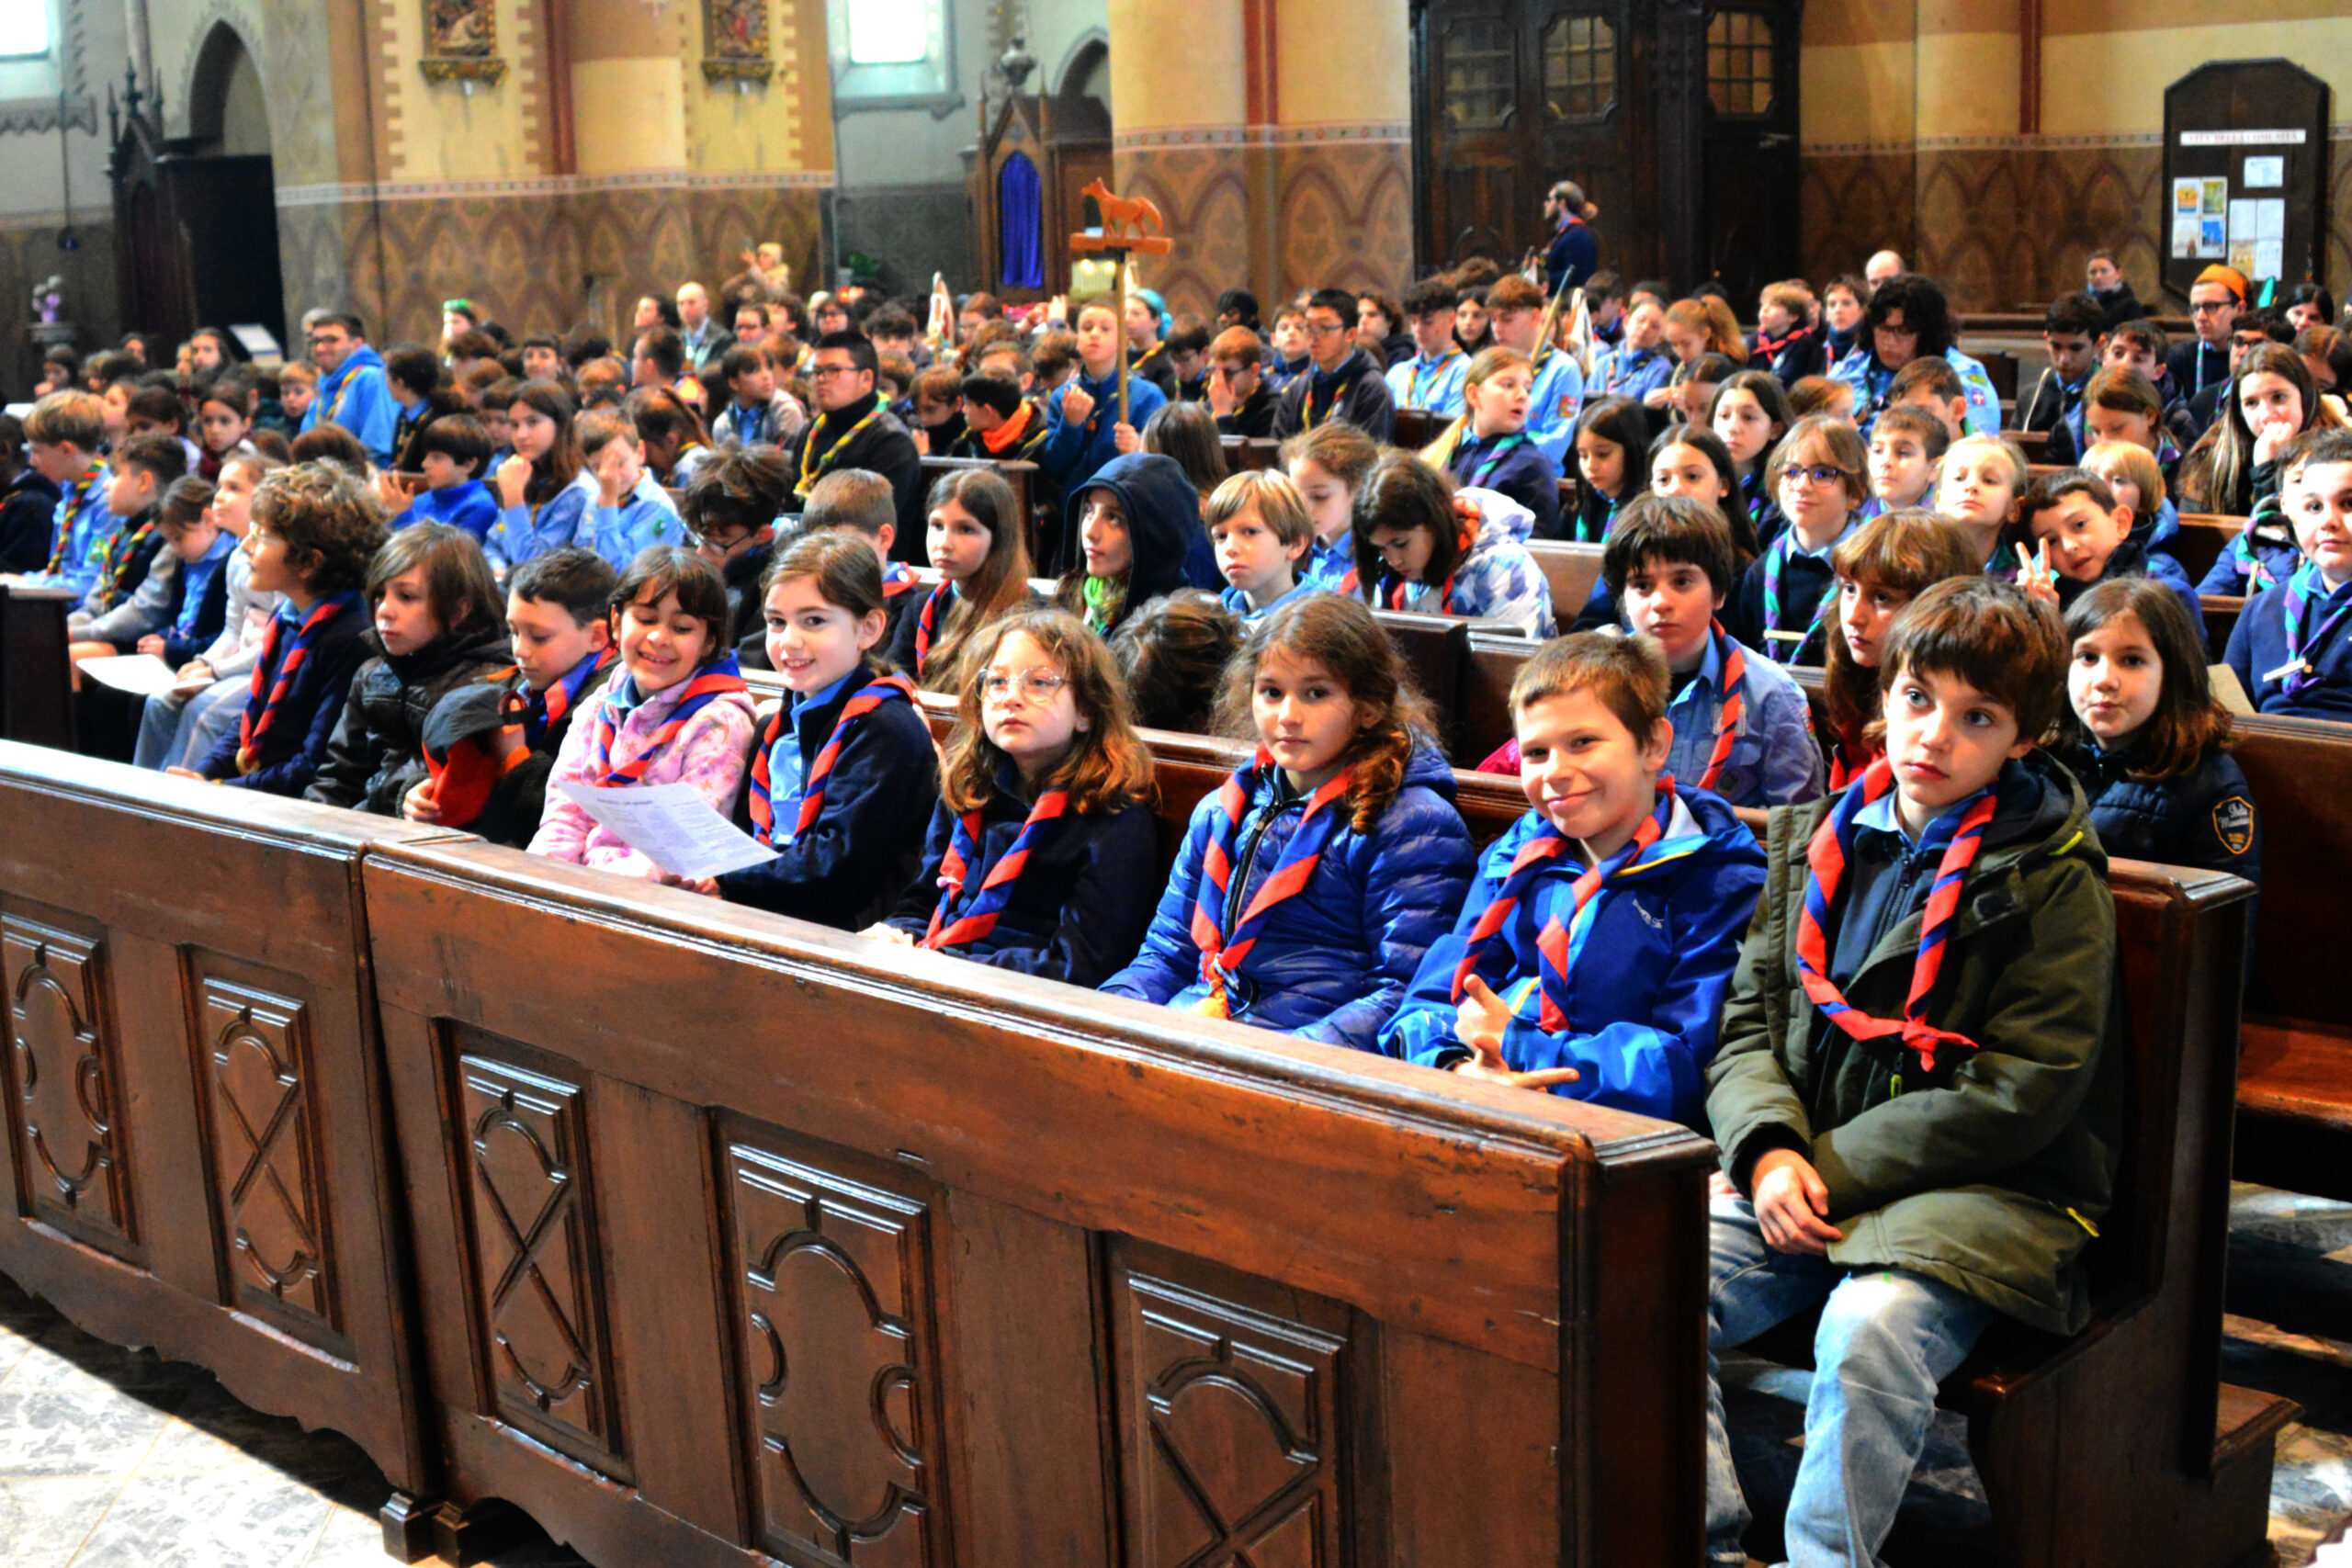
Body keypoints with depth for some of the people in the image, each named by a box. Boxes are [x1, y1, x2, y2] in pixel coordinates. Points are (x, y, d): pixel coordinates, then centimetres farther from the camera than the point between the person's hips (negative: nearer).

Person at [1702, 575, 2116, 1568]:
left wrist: (1831, 1171, -12)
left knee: (1872, 1327, -34)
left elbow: (2017, 1096, -9)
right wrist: (1768, 1150, -10)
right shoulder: (1810, 843, 13)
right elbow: (1749, 1022, 11)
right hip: (1797, 1181, 5)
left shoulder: (2054, 884, -3)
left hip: (1983, 1190, -4)